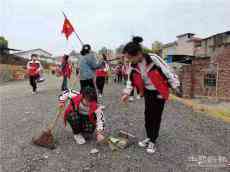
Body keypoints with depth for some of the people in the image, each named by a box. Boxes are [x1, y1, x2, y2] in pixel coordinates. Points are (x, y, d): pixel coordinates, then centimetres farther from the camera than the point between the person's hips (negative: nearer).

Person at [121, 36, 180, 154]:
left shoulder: (153, 59, -28)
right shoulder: (134, 64, -10)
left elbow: (167, 72, -18)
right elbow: (132, 78, 3)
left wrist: (176, 86, -11)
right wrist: (127, 92, -5)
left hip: (159, 92, -5)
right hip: (147, 91, 6)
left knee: (156, 116, 2)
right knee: (147, 115, 11)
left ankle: (153, 141, 17)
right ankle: (149, 137, 29)